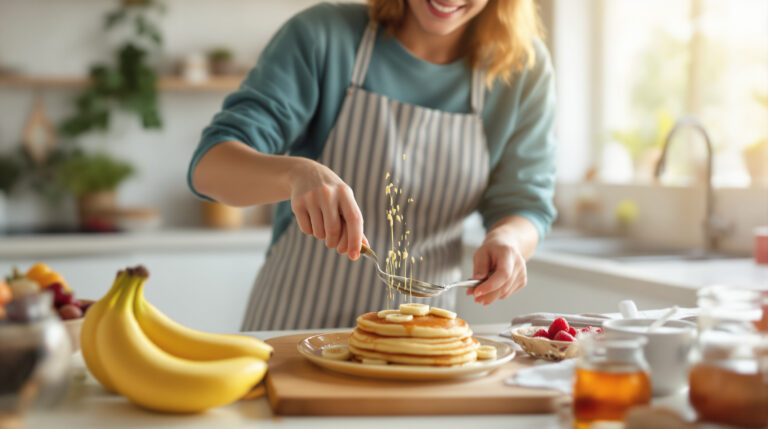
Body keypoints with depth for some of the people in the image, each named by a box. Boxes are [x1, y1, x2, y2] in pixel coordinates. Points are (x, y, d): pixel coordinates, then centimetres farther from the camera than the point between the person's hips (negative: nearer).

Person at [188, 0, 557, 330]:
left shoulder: (525, 67, 0)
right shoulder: (323, 36, -8)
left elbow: (525, 199, 3)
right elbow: (208, 167, -13)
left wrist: (507, 237, -21)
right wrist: (297, 174, -34)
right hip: (294, 323, -2)